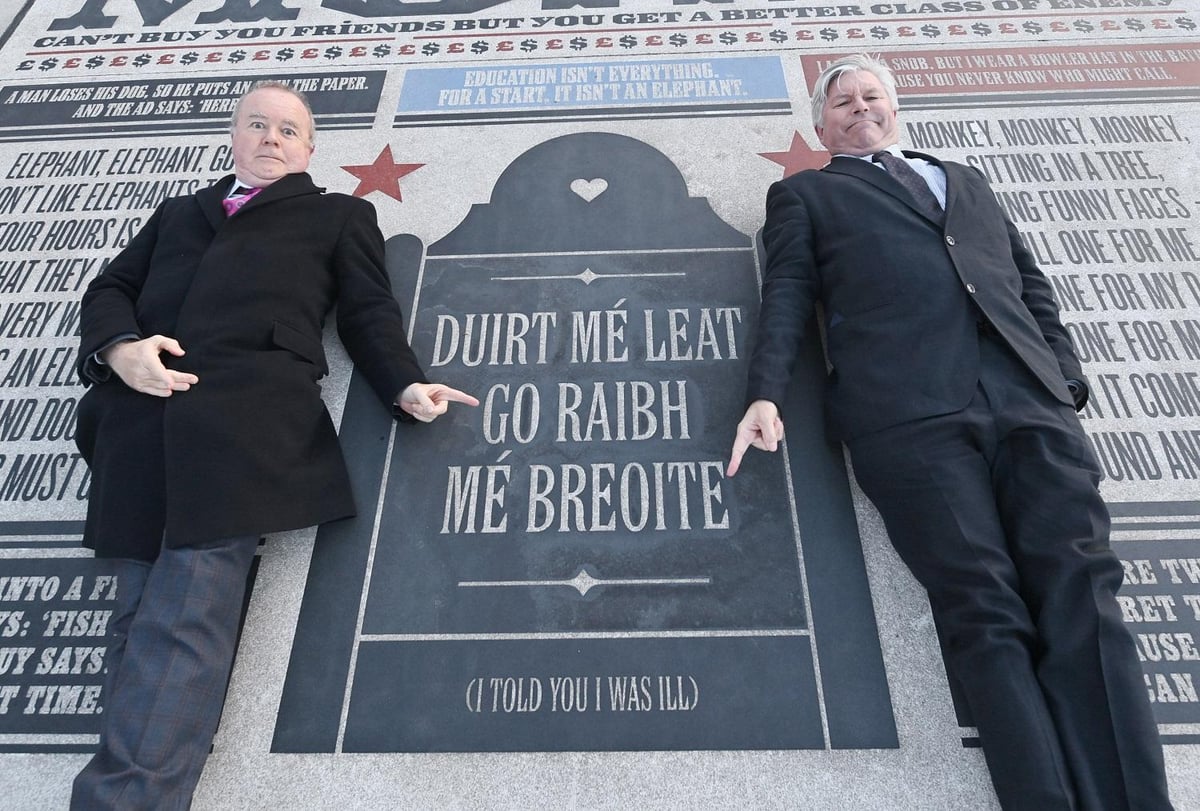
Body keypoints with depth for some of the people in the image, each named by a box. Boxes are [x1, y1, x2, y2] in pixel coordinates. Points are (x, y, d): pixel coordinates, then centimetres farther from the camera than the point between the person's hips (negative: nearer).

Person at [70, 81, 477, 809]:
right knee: (143, 611, 0)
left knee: (183, 619, -12)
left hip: (248, 417, -4)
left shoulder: (339, 215, 22)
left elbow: (368, 313, 11)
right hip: (143, 421, 5)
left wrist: (405, 385, -8)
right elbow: (110, 287, 23)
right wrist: (118, 347, -1)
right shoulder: (179, 212, 31)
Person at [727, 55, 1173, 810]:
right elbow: (788, 295, 9)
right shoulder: (803, 195, 25)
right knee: (986, 610, -15)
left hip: (1027, 393, 4)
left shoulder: (964, 179, 35)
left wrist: (1067, 373, 10)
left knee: (1081, 593, -11)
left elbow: (1032, 282, 27)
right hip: (907, 406, -3)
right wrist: (766, 395, -8)